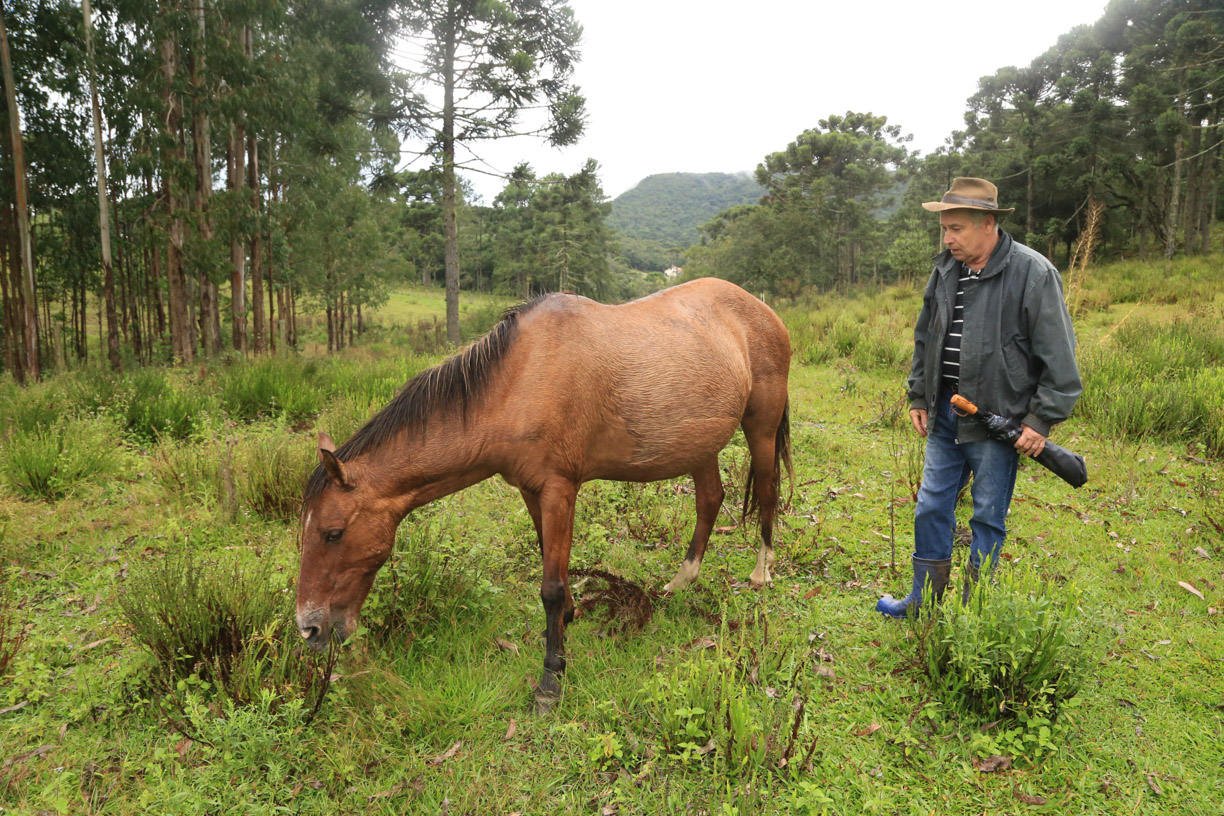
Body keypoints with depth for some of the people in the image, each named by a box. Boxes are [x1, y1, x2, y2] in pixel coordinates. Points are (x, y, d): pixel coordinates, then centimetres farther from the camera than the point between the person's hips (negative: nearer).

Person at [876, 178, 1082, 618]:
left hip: (998, 417, -6)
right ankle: (924, 599, 28)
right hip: (944, 414, 6)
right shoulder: (945, 269, 7)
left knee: (988, 518, 7)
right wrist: (918, 396, 14)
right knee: (931, 508, 12)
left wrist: (1042, 419, -13)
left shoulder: (1033, 273, -12)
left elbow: (1058, 355, -11)